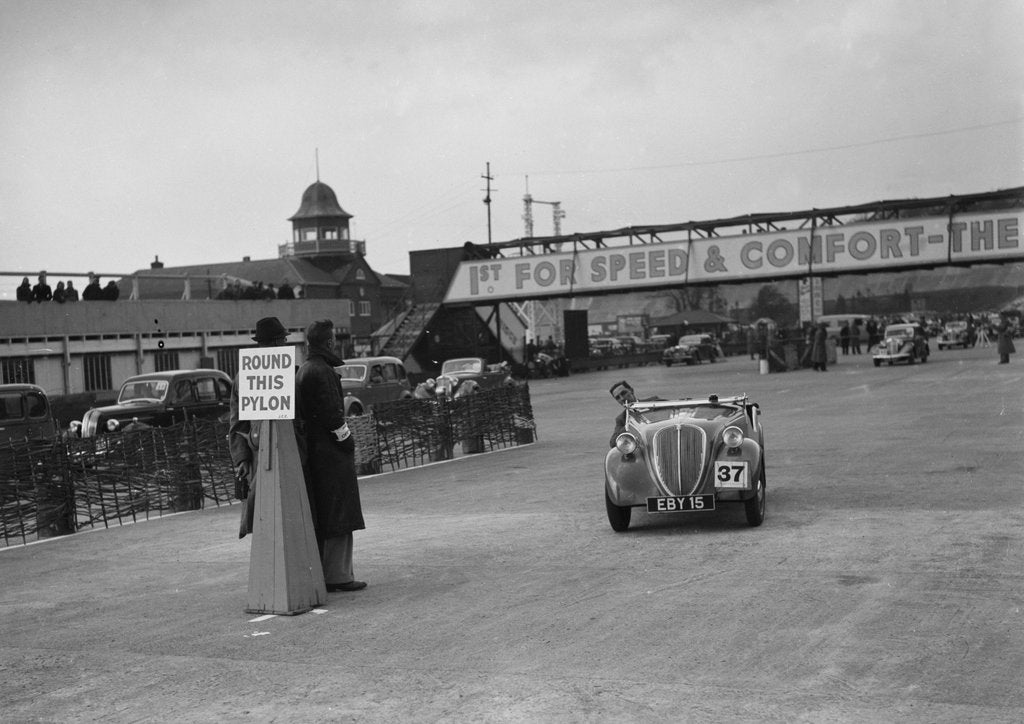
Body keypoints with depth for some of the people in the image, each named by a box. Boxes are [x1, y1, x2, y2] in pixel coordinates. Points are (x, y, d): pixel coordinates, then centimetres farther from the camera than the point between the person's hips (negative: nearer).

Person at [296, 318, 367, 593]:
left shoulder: (303, 370, 15)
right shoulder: (322, 371, -16)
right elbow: (331, 413, -20)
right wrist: (347, 439, -10)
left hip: (313, 449, 10)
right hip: (331, 451, -10)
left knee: (321, 514, 14)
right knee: (337, 514, -5)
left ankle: (321, 572, 19)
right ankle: (337, 575, -3)